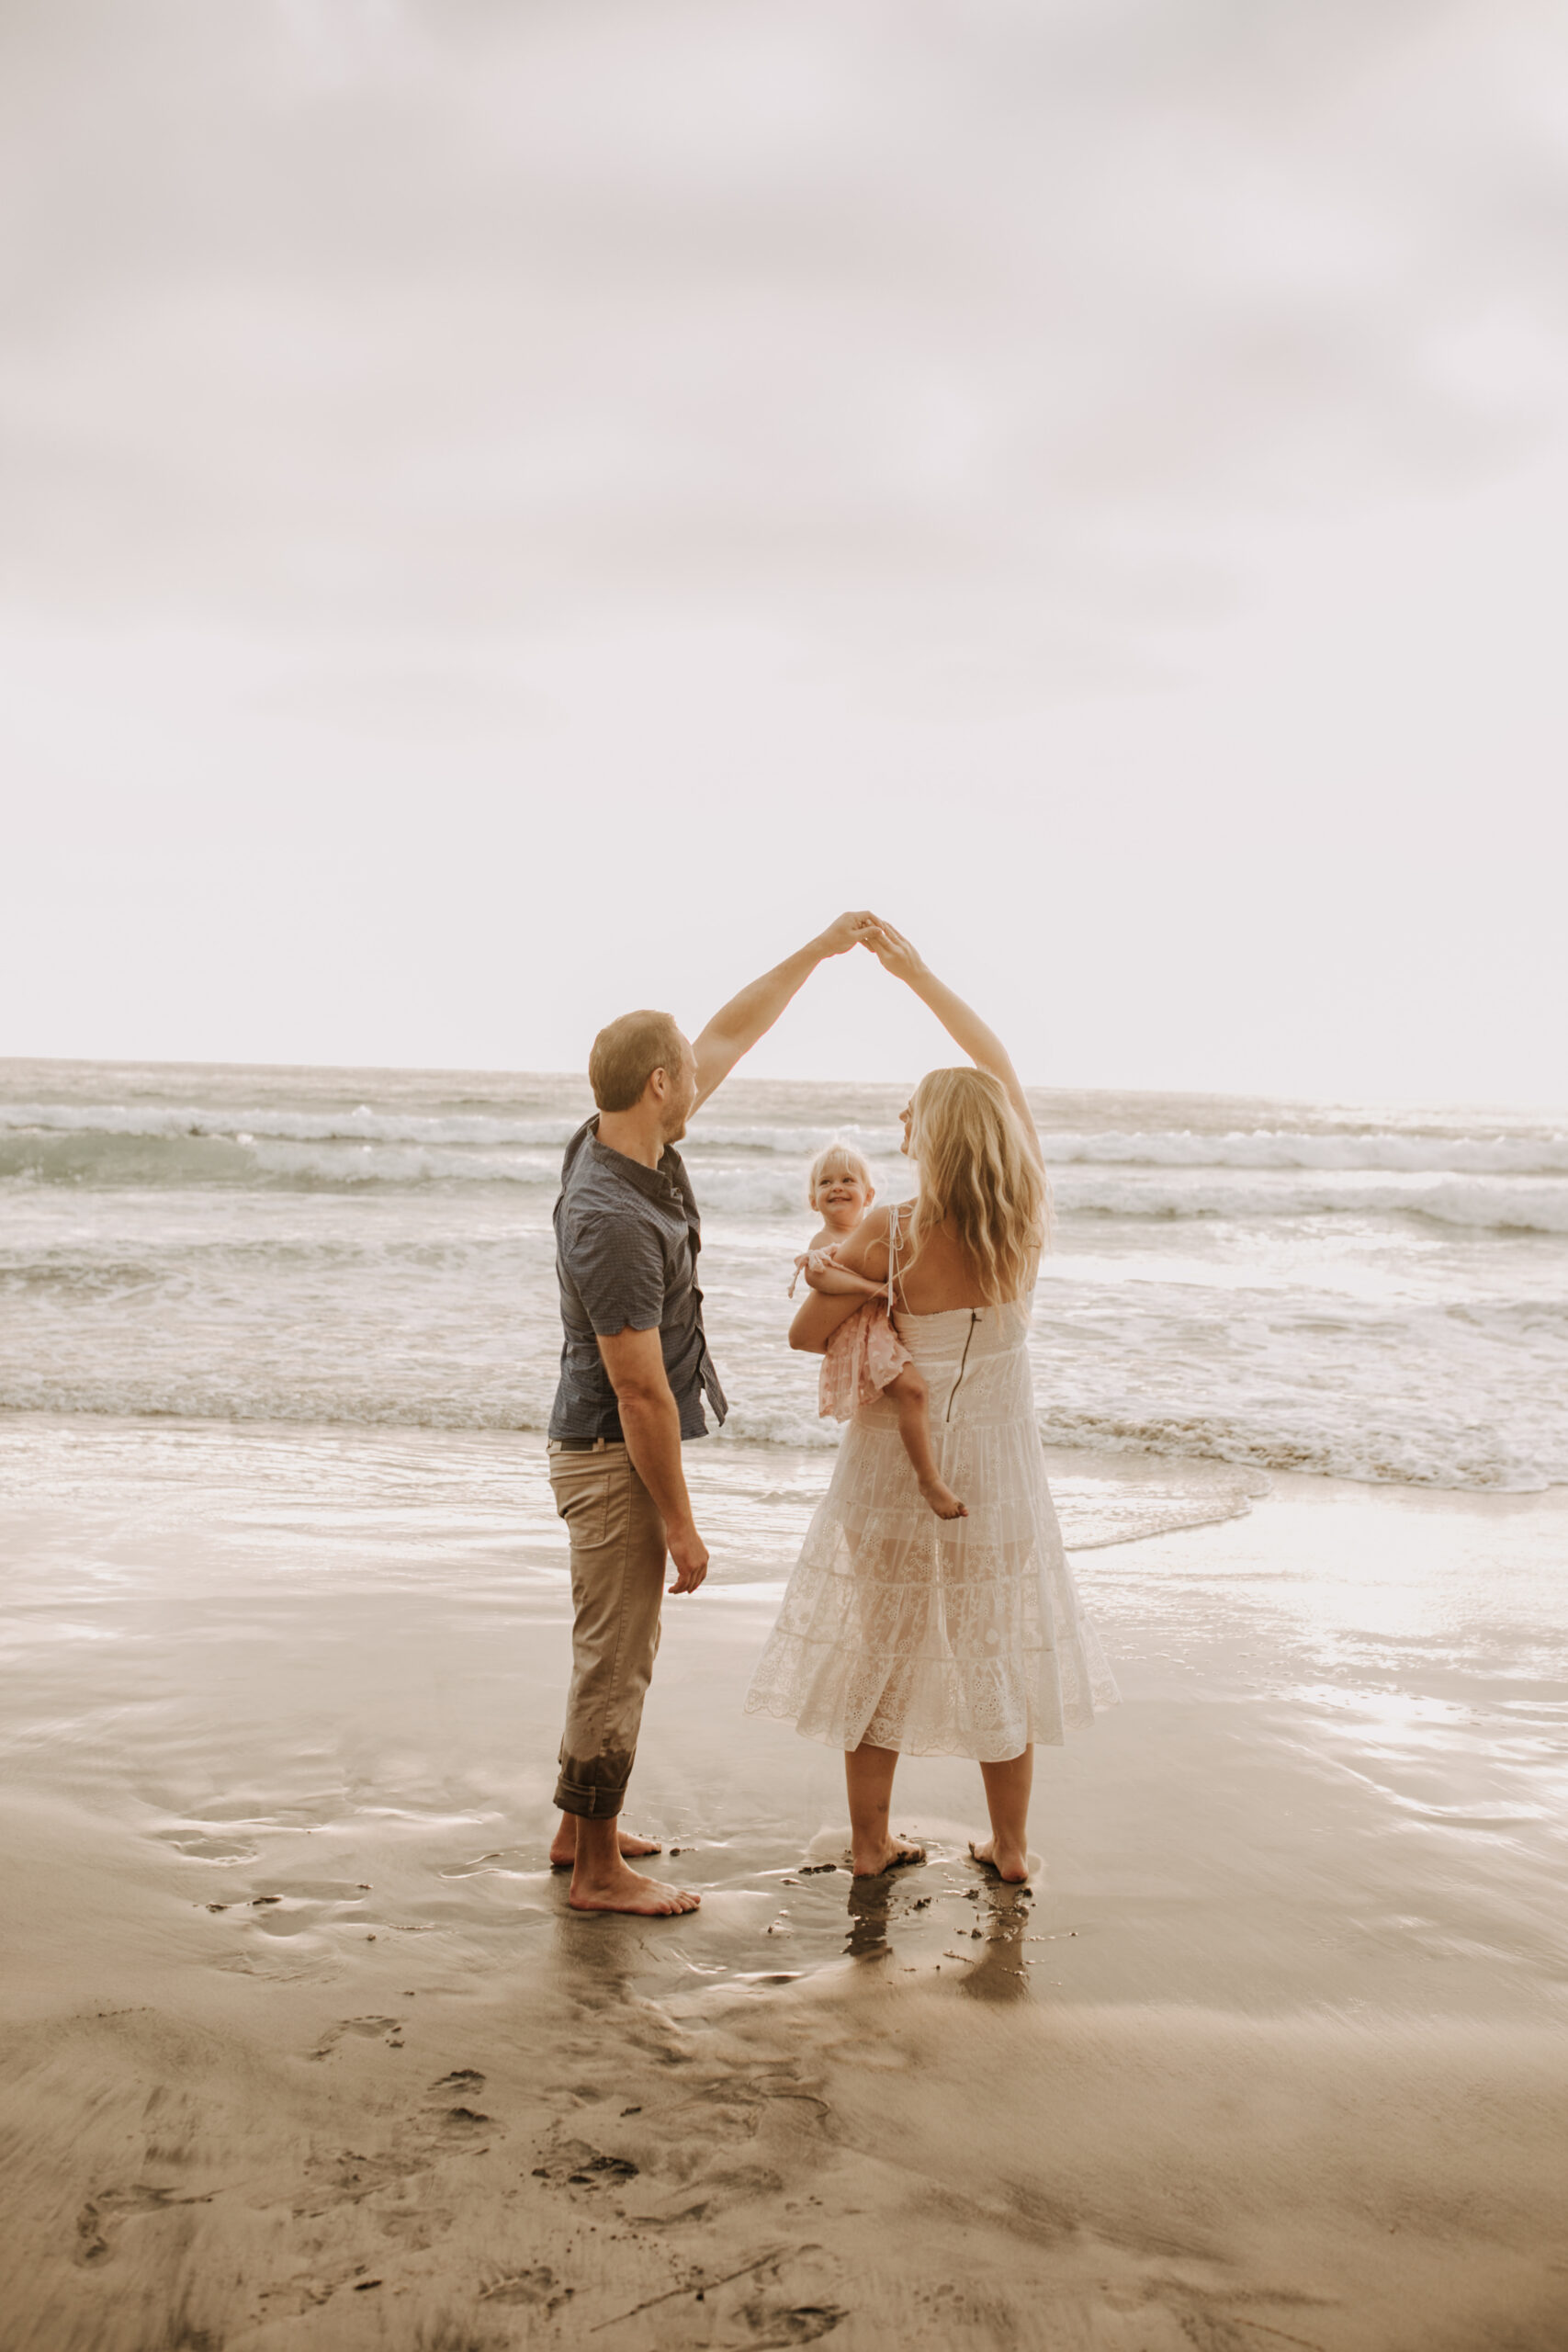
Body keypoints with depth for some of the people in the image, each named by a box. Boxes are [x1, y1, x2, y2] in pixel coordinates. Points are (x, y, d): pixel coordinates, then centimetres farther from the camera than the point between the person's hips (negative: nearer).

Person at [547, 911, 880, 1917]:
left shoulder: (631, 1144, 0)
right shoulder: (612, 1221, -28)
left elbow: (731, 1036, 13)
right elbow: (642, 1392, -25)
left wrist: (823, 948, 16)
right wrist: (680, 1523, -19)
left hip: (616, 1450, 10)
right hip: (615, 1458, -10)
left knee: (615, 1651, 20)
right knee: (617, 1661, 0)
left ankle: (582, 1827, 32)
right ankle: (601, 1870, 10)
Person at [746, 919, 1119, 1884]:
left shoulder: (891, 1234, -20)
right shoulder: (1028, 1218, -10)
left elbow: (808, 1332, -11)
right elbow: (1003, 1069, 0)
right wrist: (916, 971, 4)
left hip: (899, 1460, -3)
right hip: (999, 1462, 3)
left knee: (880, 1644, 12)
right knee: (1000, 1646, 16)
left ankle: (871, 1840, 23)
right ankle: (1011, 1847, 26)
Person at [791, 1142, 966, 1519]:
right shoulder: (824, 1241, -5)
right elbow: (817, 1275, -27)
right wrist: (875, 1288, -27)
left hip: (892, 1328, 9)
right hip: (860, 1337, -9)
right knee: (912, 1389, -30)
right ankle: (928, 1478, -26)